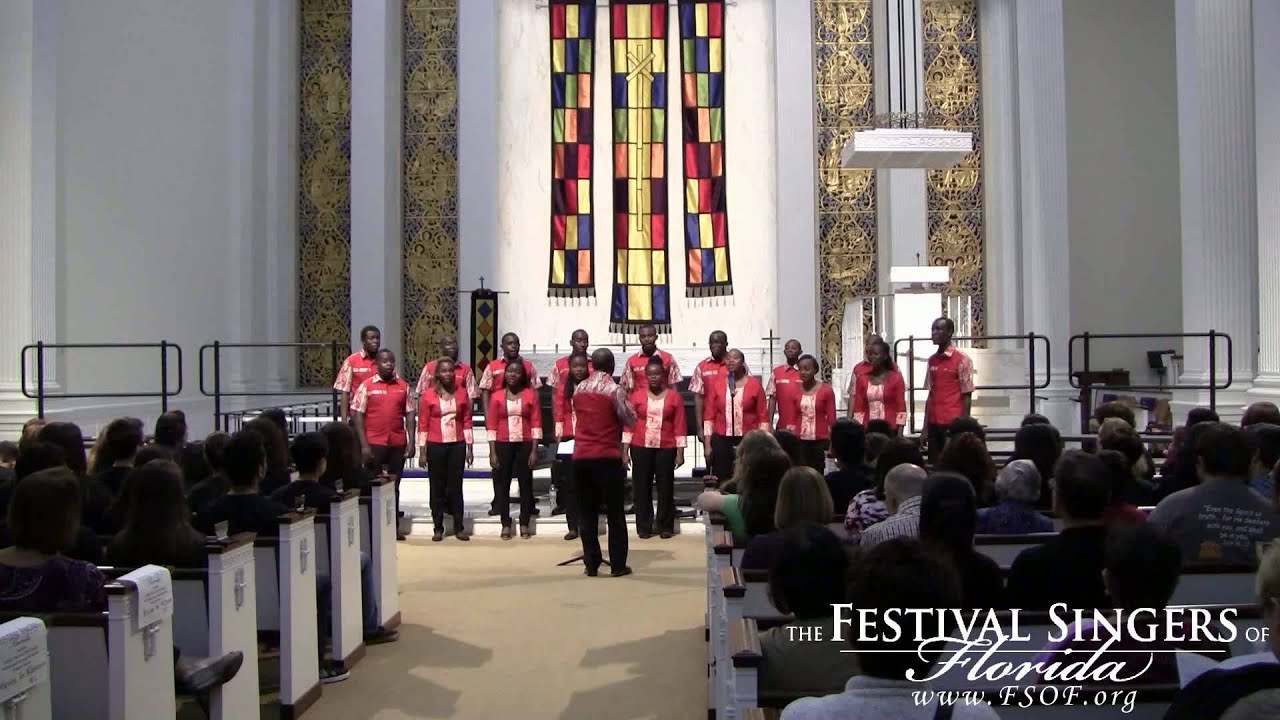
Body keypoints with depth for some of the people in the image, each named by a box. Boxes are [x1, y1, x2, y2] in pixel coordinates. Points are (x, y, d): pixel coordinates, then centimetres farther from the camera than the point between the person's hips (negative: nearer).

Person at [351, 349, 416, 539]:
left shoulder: (403, 386, 6)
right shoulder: (367, 386, -2)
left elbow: (410, 414, 7)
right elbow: (357, 415, -4)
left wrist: (411, 442, -1)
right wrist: (364, 444, -11)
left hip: (398, 443, 2)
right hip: (374, 443, -2)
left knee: (394, 485, 9)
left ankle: (394, 526, 16)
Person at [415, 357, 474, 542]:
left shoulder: (461, 392, 3)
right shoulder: (428, 394, -4)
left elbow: (467, 421, 7)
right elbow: (423, 424, -2)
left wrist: (469, 447, 4)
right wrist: (423, 451, -4)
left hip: (457, 445, 2)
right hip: (435, 445, -1)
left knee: (456, 485, 6)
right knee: (437, 487, 5)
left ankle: (459, 527, 11)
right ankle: (438, 528, 11)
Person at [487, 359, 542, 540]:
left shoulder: (530, 395, 2)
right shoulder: (496, 397, 3)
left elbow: (536, 424, 0)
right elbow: (491, 427, 1)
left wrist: (534, 450, -6)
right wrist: (492, 452, -5)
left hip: (525, 445, 0)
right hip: (503, 445, 1)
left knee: (526, 483, 3)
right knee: (502, 484, 3)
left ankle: (524, 524, 12)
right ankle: (506, 525, 11)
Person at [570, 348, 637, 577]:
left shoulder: (578, 389, 7)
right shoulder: (615, 390, -9)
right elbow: (630, 420, -2)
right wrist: (625, 402, 13)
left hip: (581, 456, 4)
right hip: (608, 457, -4)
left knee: (587, 513, 8)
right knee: (615, 512, 4)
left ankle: (591, 564, 8)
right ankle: (618, 564, 6)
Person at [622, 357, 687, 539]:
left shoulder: (674, 396, 2)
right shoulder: (637, 395, 3)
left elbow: (679, 426, 1)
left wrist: (680, 452, -2)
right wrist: (625, 450, -1)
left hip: (666, 448, 0)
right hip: (640, 447, 1)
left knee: (665, 487, 3)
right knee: (642, 487, 3)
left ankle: (666, 527, 12)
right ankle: (644, 527, 11)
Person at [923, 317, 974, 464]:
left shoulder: (962, 360, -5)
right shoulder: (932, 360, 12)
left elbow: (966, 396, -5)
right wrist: (925, 427, 9)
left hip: (953, 423, -5)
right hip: (934, 424, 5)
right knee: (934, 464, 5)